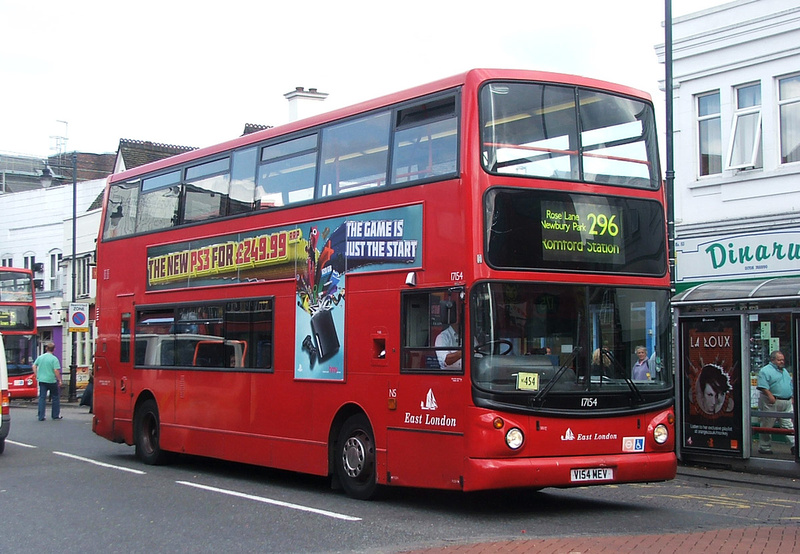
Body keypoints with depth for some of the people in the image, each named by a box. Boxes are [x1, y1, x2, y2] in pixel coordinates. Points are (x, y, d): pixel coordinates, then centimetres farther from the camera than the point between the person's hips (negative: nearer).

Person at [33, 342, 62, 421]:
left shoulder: (40, 357, 5)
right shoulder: (54, 359, -11)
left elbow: (34, 366, 8)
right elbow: (56, 370, -16)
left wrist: (37, 376, 13)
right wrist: (59, 380, -7)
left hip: (42, 380, 4)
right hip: (52, 381, -4)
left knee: (42, 398, 4)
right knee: (55, 397, 12)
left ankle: (41, 416, 0)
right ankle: (55, 415, 18)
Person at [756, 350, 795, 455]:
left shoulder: (784, 371, 20)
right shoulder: (765, 371, -7)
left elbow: (791, 385, 25)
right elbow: (763, 386, -18)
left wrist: (791, 397, 16)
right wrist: (770, 396, -25)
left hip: (787, 403, 7)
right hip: (772, 403, -7)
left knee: (789, 425, 4)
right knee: (767, 426, 0)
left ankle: (795, 445, 1)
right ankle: (764, 447, 7)